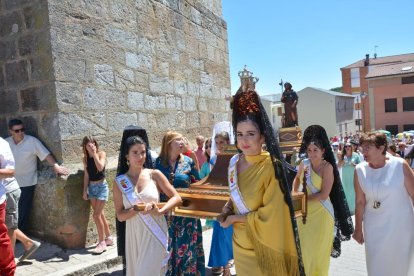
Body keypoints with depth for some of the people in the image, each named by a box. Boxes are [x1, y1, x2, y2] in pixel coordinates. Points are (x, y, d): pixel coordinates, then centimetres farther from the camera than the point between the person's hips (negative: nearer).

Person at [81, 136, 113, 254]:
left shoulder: (101, 153, -8)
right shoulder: (85, 158, 5)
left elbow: (100, 167, -24)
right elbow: (86, 175, 8)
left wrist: (94, 154, -22)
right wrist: (85, 190, 6)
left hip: (101, 186, -5)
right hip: (91, 187, 5)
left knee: (96, 215, -8)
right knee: (100, 214, 13)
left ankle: (102, 242, 6)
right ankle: (108, 238, 28)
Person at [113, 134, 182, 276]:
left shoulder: (155, 175, -4)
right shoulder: (119, 182, -2)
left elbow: (176, 198, -3)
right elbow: (120, 216, -3)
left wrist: (160, 211, -19)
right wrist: (137, 209, -21)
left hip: (156, 234, -2)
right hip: (135, 235, 2)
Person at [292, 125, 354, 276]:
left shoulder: (327, 167, -16)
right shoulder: (304, 163, -2)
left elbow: (324, 195, -20)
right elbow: (297, 179, 19)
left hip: (322, 213, -5)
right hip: (305, 212, 5)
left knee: (319, 250, 12)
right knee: (304, 248, 17)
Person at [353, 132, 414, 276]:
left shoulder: (400, 165, -13)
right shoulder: (360, 170, -7)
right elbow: (360, 202, -2)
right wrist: (358, 229, 3)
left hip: (402, 226, -1)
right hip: (374, 229, 1)